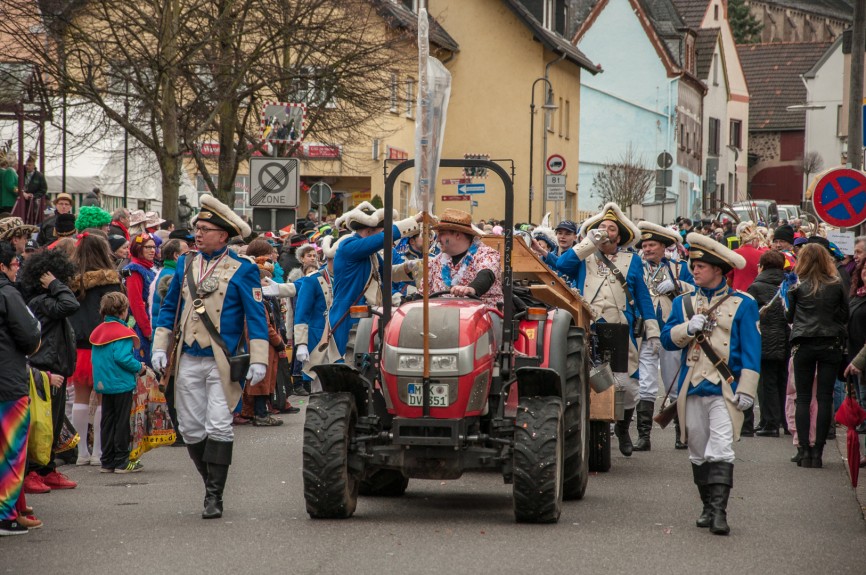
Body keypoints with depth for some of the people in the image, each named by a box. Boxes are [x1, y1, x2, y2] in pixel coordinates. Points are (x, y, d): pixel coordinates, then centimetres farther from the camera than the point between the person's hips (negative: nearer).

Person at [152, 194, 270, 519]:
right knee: (191, 429, 6)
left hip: (222, 363, -5)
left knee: (218, 427, -9)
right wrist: (160, 347, 7)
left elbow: (256, 316, -4)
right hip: (188, 361, 5)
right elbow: (169, 307, 17)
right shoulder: (186, 265, 11)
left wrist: (258, 360, -11)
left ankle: (214, 496, -6)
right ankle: (212, 484, 21)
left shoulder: (242, 270, -3)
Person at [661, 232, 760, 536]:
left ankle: (719, 510, -20)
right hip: (693, 388, 4)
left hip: (725, 389, -4)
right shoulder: (684, 303, 14)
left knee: (720, 450, -15)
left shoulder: (742, 304, 3)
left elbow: (751, 349, 0)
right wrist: (688, 329, -12)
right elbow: (667, 339, 8)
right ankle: (709, 507, 18)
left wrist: (746, 389, -8)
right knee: (698, 452, 8)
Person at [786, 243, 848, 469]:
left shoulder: (798, 287, -3)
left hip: (803, 345, -1)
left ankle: (804, 451, -1)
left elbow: (789, 317, 5)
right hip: (831, 345, 1)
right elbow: (845, 315, 6)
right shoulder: (837, 285, -1)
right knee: (825, 398, 3)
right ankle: (818, 452, 0)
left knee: (803, 398, 5)